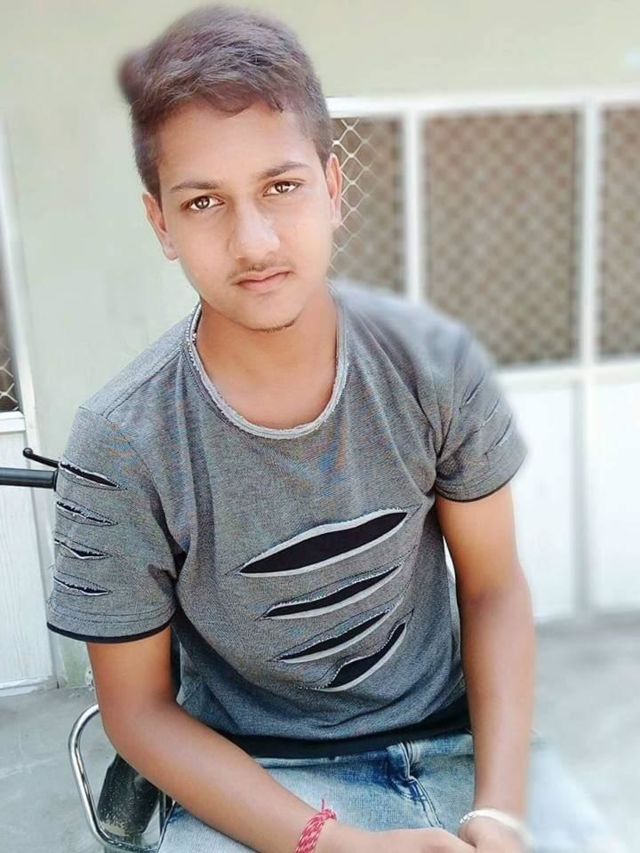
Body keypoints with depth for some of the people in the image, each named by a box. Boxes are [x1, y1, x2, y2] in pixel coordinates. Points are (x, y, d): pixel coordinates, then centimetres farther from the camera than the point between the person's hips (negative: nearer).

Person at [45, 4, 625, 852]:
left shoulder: (437, 363, -13)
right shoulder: (121, 447, -18)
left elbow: (492, 587, -2)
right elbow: (139, 708, -8)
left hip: (456, 739, 2)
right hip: (259, 780, -1)